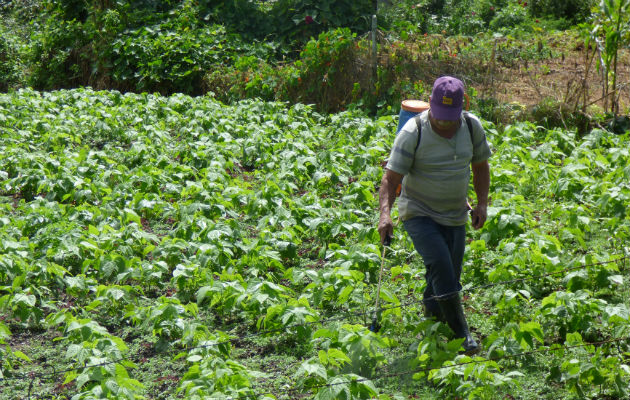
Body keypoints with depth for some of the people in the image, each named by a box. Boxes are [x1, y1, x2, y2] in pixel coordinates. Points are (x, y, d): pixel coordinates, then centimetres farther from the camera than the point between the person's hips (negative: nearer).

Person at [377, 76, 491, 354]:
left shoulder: (472, 127, -3)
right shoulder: (413, 132, -17)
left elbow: (480, 165, 13)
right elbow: (391, 177, -19)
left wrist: (482, 203, 5)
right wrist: (385, 213, -32)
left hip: (455, 216, 5)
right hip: (419, 214, -5)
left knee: (448, 277, 9)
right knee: (440, 265, -22)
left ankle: (431, 312, 38)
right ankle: (460, 331, -12)